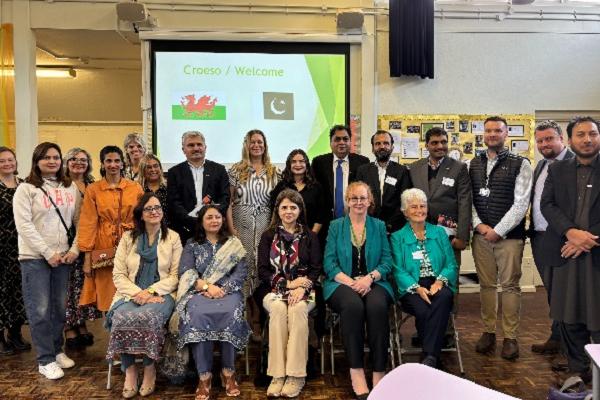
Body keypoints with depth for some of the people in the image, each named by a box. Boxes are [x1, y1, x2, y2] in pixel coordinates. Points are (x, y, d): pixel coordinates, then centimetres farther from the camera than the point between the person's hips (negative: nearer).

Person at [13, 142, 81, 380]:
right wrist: (48, 253, -13)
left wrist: (75, 249, -4)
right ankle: (45, 360, 8)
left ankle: (57, 350, 26)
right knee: (40, 310, -2)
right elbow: (24, 226, -10)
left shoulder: (71, 188, 9)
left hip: (63, 256, 4)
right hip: (34, 257, -4)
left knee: (59, 307, 10)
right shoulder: (25, 189, -3)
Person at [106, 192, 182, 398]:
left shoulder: (173, 238, 7)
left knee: (148, 318, -33)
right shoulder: (128, 238, 12)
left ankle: (150, 368, -10)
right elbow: (118, 275, 5)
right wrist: (137, 293, -13)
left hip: (161, 294, -2)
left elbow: (176, 275, 1)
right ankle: (129, 370, -11)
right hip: (131, 294, 2)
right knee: (121, 318, -30)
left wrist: (151, 291, -13)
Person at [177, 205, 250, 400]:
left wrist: (222, 289, -14)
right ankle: (204, 375, -28)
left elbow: (241, 272, 2)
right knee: (198, 314, -34)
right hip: (199, 292, 0)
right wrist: (207, 286, -16)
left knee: (230, 313, -34)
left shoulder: (234, 243, 15)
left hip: (228, 291, 0)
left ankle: (228, 372, -22)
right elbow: (185, 272, 0)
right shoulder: (192, 245, 16)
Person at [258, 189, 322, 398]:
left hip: (303, 290, 0)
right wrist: (288, 283, -10)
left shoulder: (310, 237, 12)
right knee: (278, 309, -33)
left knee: (297, 309, -33)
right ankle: (278, 374, -31)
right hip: (275, 290, 1)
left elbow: (316, 269, 3)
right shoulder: (268, 236, 12)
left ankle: (296, 375, -30)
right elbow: (262, 271, 4)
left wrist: (302, 288, -17)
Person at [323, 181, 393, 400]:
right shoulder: (336, 226, 11)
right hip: (342, 282, -1)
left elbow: (387, 261, 5)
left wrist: (369, 278, -14)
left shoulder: (379, 226, 14)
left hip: (373, 282, 1)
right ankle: (356, 369, -25)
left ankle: (379, 370, -22)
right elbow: (329, 263, 2)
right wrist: (349, 281, -15)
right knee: (353, 305, -35)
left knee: (377, 306, -33)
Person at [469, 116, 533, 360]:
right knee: (486, 284, 8)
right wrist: (479, 225, -7)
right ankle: (488, 332, 17)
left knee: (510, 285, 2)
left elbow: (521, 203, -8)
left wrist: (498, 230, -12)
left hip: (509, 235, -3)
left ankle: (510, 337, 10)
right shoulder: (473, 165, 10)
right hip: (481, 234, 3)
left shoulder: (520, 164, -1)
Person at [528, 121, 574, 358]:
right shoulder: (541, 166, 16)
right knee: (551, 289, 15)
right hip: (539, 237, 8)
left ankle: (557, 339, 15)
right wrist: (532, 230, 9)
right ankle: (560, 336, 28)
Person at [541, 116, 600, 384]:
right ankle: (578, 371, 22)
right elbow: (547, 204, 2)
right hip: (566, 253, 2)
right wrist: (571, 232, -13)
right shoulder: (557, 170, 11)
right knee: (568, 318, 8)